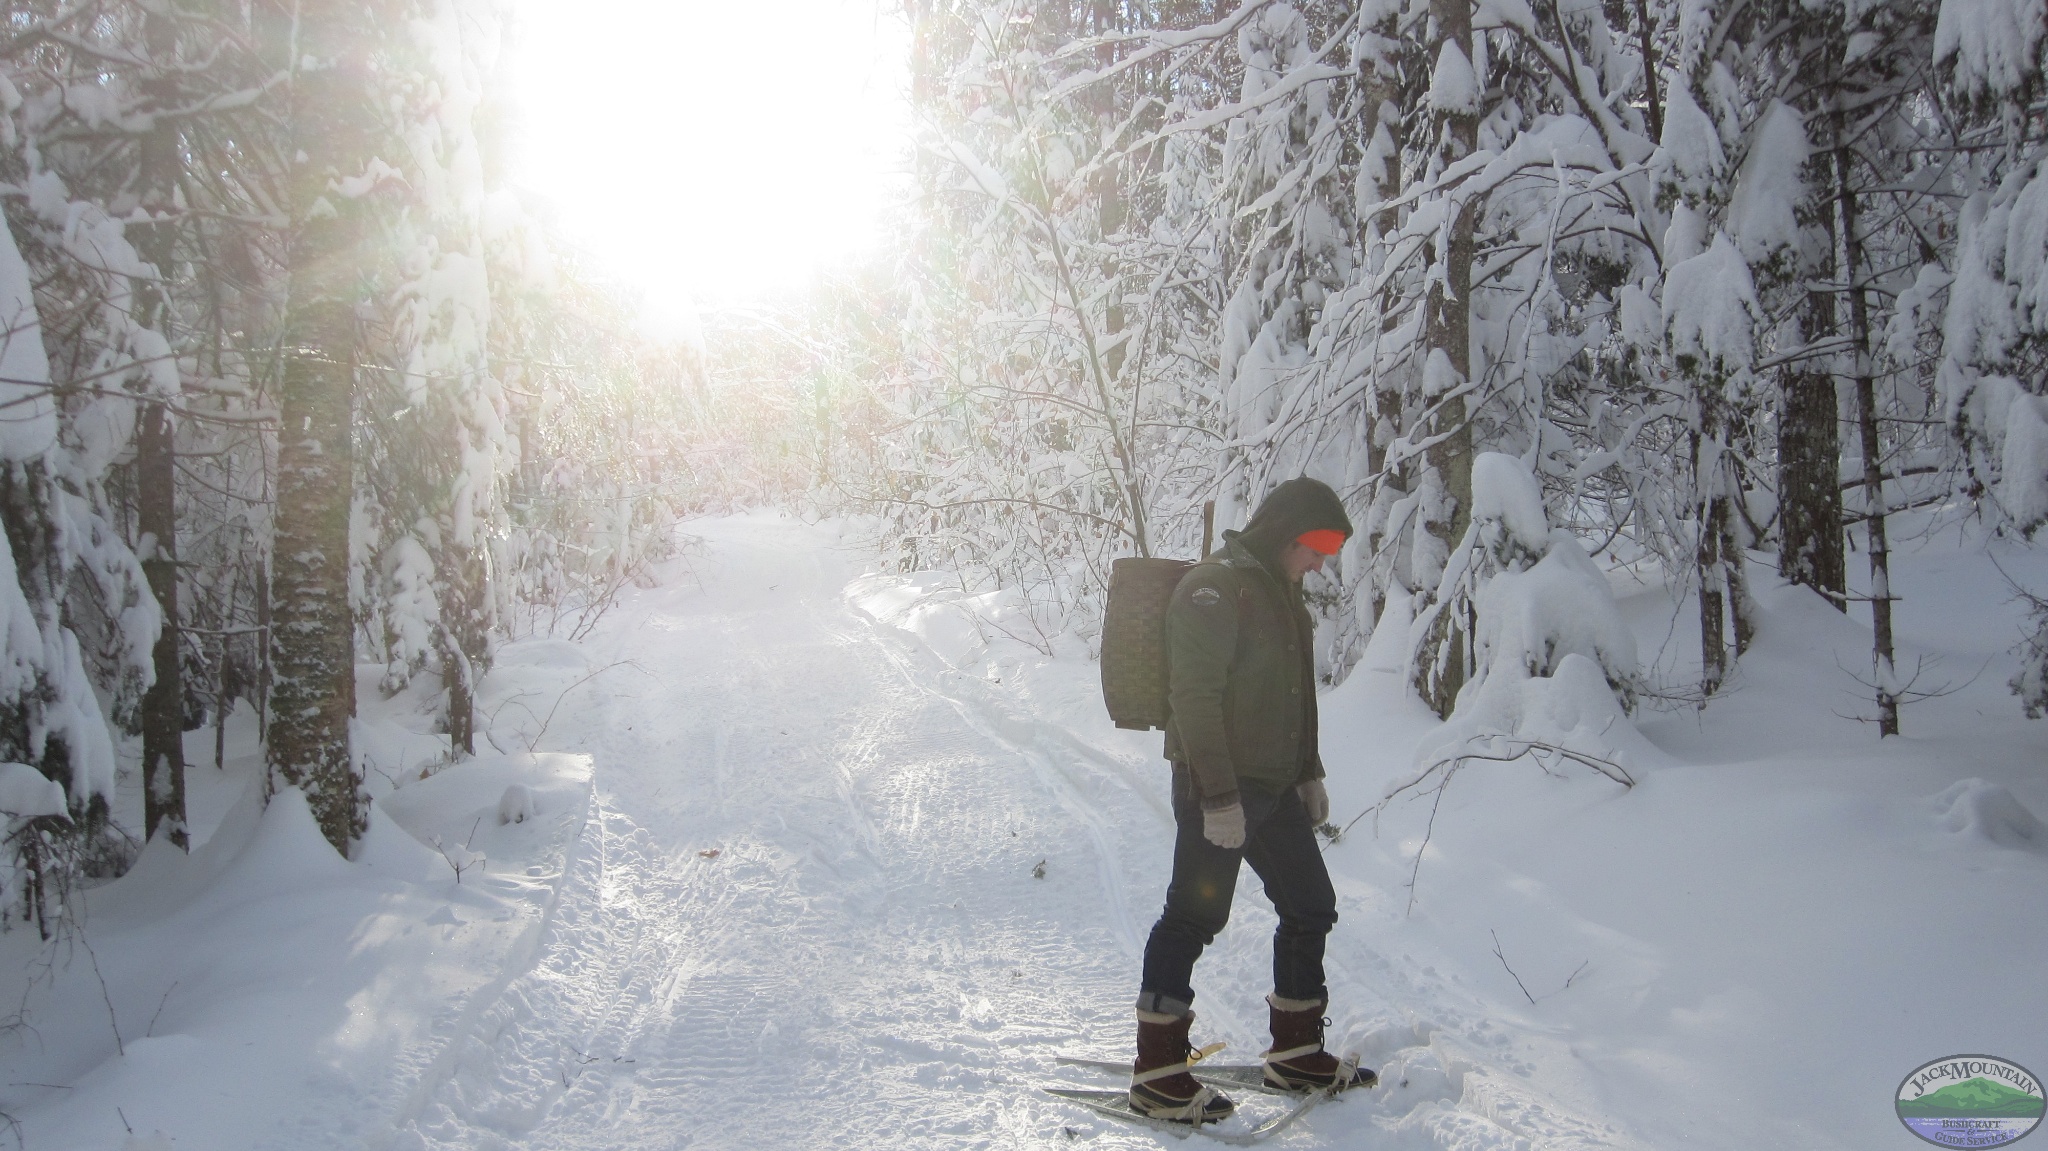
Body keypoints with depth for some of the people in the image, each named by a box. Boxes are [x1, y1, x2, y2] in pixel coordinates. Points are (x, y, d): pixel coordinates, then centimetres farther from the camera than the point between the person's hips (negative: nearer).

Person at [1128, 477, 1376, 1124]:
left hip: (1273, 787, 9)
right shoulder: (1213, 589, -15)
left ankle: (1297, 1052, 25)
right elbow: (1195, 697, -21)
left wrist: (1308, 774, 22)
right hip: (1217, 790, -9)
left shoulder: (1279, 591, 15)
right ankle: (1157, 1075, 4)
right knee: (1195, 917, -5)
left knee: (1310, 908, 13)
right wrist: (1219, 797, -24)